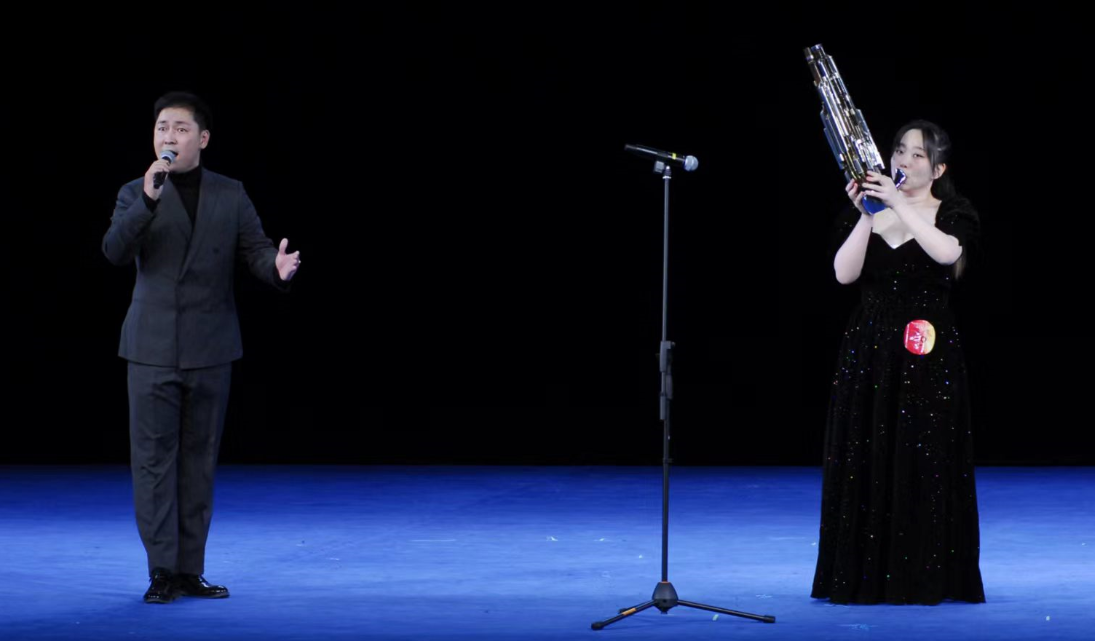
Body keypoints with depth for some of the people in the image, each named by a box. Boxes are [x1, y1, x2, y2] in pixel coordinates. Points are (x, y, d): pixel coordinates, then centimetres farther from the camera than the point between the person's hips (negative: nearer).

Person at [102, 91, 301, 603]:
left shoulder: (231, 195, 6)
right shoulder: (136, 194, 3)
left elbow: (256, 250, 1)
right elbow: (115, 251, -13)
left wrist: (278, 267, -22)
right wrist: (148, 200, -26)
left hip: (209, 349, 2)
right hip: (153, 348, -1)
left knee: (199, 460, 6)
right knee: (154, 460, -4)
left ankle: (190, 570, 12)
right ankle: (162, 572, 0)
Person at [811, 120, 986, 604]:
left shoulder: (953, 214, 1)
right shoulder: (864, 214, 8)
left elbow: (947, 252, -22)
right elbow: (844, 273, -7)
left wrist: (899, 204, -24)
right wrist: (867, 214, -16)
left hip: (928, 355, -2)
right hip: (868, 349, 2)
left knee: (924, 461, -4)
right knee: (865, 461, 1)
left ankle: (924, 577, 2)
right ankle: (865, 575, 7)